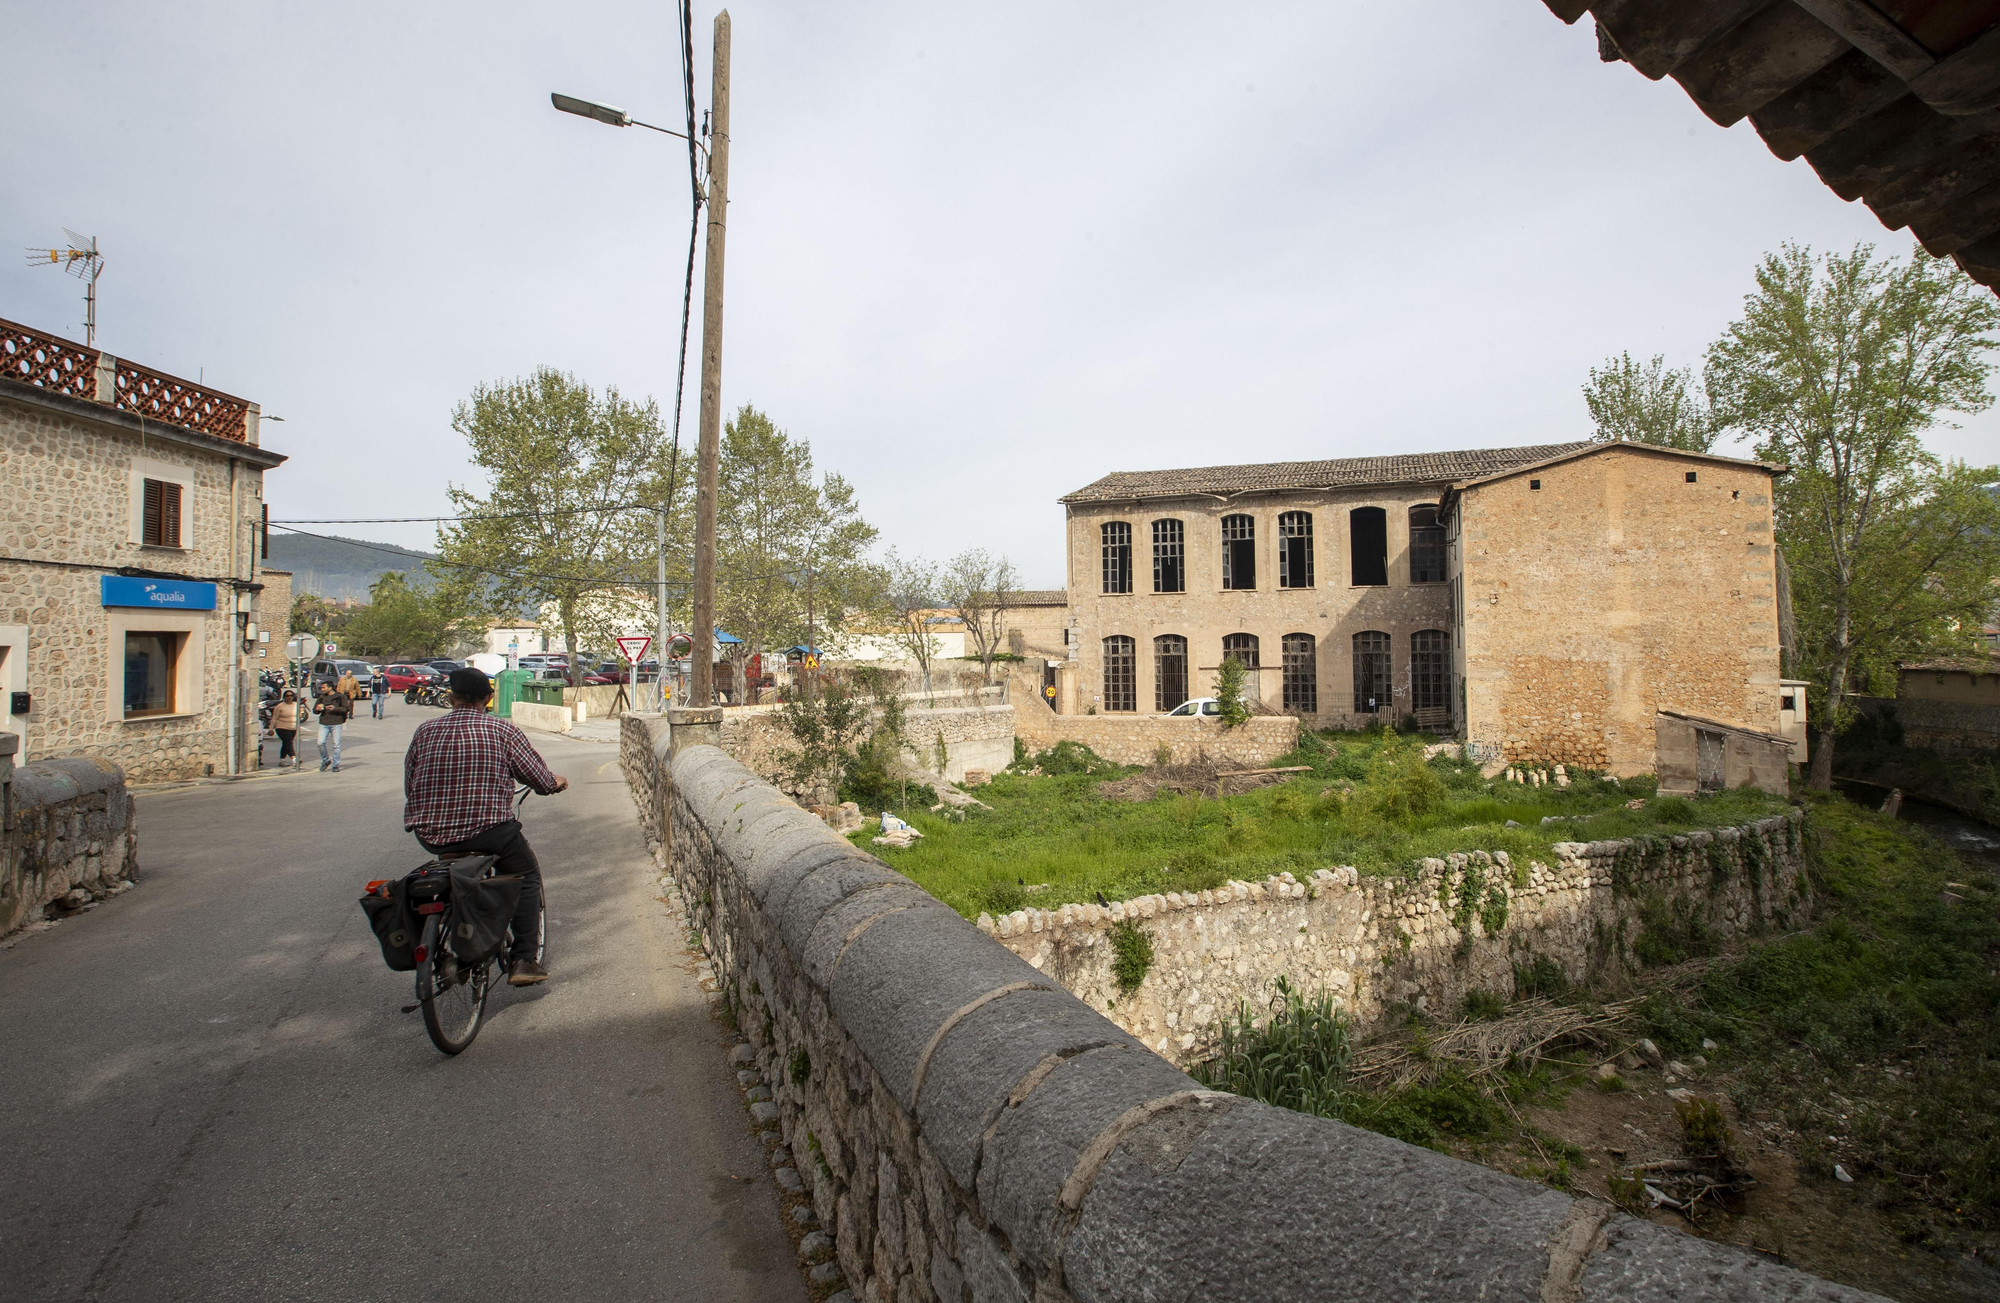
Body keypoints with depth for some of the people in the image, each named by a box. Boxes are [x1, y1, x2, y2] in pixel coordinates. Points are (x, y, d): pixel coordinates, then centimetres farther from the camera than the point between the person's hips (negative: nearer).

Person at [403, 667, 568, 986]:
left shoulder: (425, 731, 5)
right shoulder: (502, 730, -3)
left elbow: (408, 785, 12)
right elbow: (540, 779, -2)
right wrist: (556, 783, 21)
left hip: (431, 835, 5)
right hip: (489, 832, -4)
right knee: (527, 876, 17)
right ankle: (524, 960, 9)